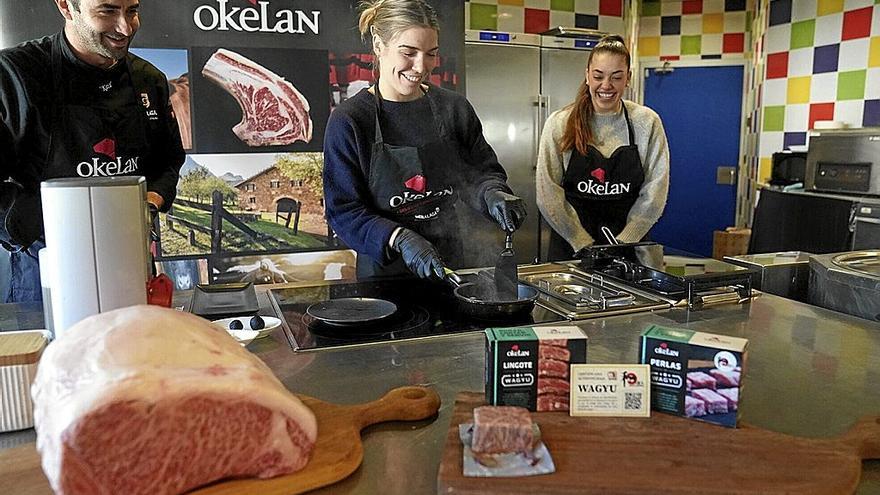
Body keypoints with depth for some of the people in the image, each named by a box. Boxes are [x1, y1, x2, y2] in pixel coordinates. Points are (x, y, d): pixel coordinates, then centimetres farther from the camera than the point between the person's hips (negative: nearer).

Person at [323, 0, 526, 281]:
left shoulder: (454, 108, -1)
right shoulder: (348, 121, -11)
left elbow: (480, 171, 4)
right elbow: (343, 211, -13)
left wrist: (492, 193, -19)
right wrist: (400, 238, -29)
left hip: (449, 265, 4)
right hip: (382, 271, -3)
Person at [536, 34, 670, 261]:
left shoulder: (647, 123, -1)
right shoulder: (559, 124, -5)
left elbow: (654, 191, -3)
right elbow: (548, 194, -8)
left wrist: (622, 244, -9)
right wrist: (584, 245, -11)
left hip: (630, 244, 1)